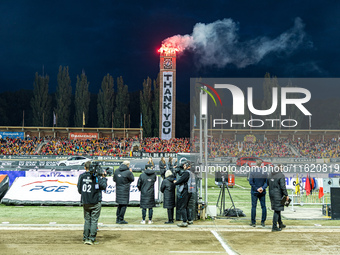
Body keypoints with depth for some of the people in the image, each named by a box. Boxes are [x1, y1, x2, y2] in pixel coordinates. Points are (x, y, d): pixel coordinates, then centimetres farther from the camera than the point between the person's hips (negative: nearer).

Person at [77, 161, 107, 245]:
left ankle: (85, 238, 16)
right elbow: (103, 186, -7)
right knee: (94, 221, 2)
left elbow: (79, 189, 5)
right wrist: (103, 177, 3)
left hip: (85, 202, 4)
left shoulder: (81, 176, 0)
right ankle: (91, 239, 0)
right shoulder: (96, 176, -11)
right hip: (95, 203, -3)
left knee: (87, 220, 14)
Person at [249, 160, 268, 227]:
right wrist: (262, 188, -12)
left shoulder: (252, 172, -7)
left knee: (253, 206, 3)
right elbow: (267, 182, -6)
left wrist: (257, 189, -9)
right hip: (262, 192, 2)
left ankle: (253, 222, 5)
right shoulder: (265, 173, -1)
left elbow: (251, 182, -12)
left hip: (254, 192, -2)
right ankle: (263, 222, 11)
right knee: (263, 206, 9)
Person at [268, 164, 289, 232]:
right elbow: (283, 186, -18)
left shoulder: (270, 175, 7)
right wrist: (286, 195, -10)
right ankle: (274, 227, -1)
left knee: (277, 209, 20)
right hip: (278, 195, -8)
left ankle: (280, 224, 33)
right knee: (277, 210, -2)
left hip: (271, 194, 8)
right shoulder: (281, 175, -15)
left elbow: (268, 183, 13)